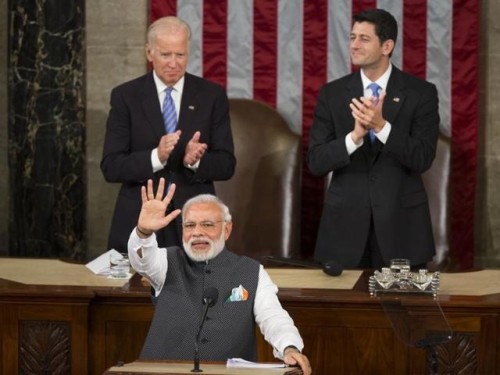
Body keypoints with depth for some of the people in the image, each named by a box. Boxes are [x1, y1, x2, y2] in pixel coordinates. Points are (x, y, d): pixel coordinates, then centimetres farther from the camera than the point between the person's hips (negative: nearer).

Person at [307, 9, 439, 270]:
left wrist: (382, 126, -24)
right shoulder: (332, 93, 4)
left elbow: (422, 159, -10)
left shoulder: (421, 92, -1)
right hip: (345, 221, 1)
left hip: (401, 221, -1)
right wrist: (355, 136, -20)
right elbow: (315, 162, -3)